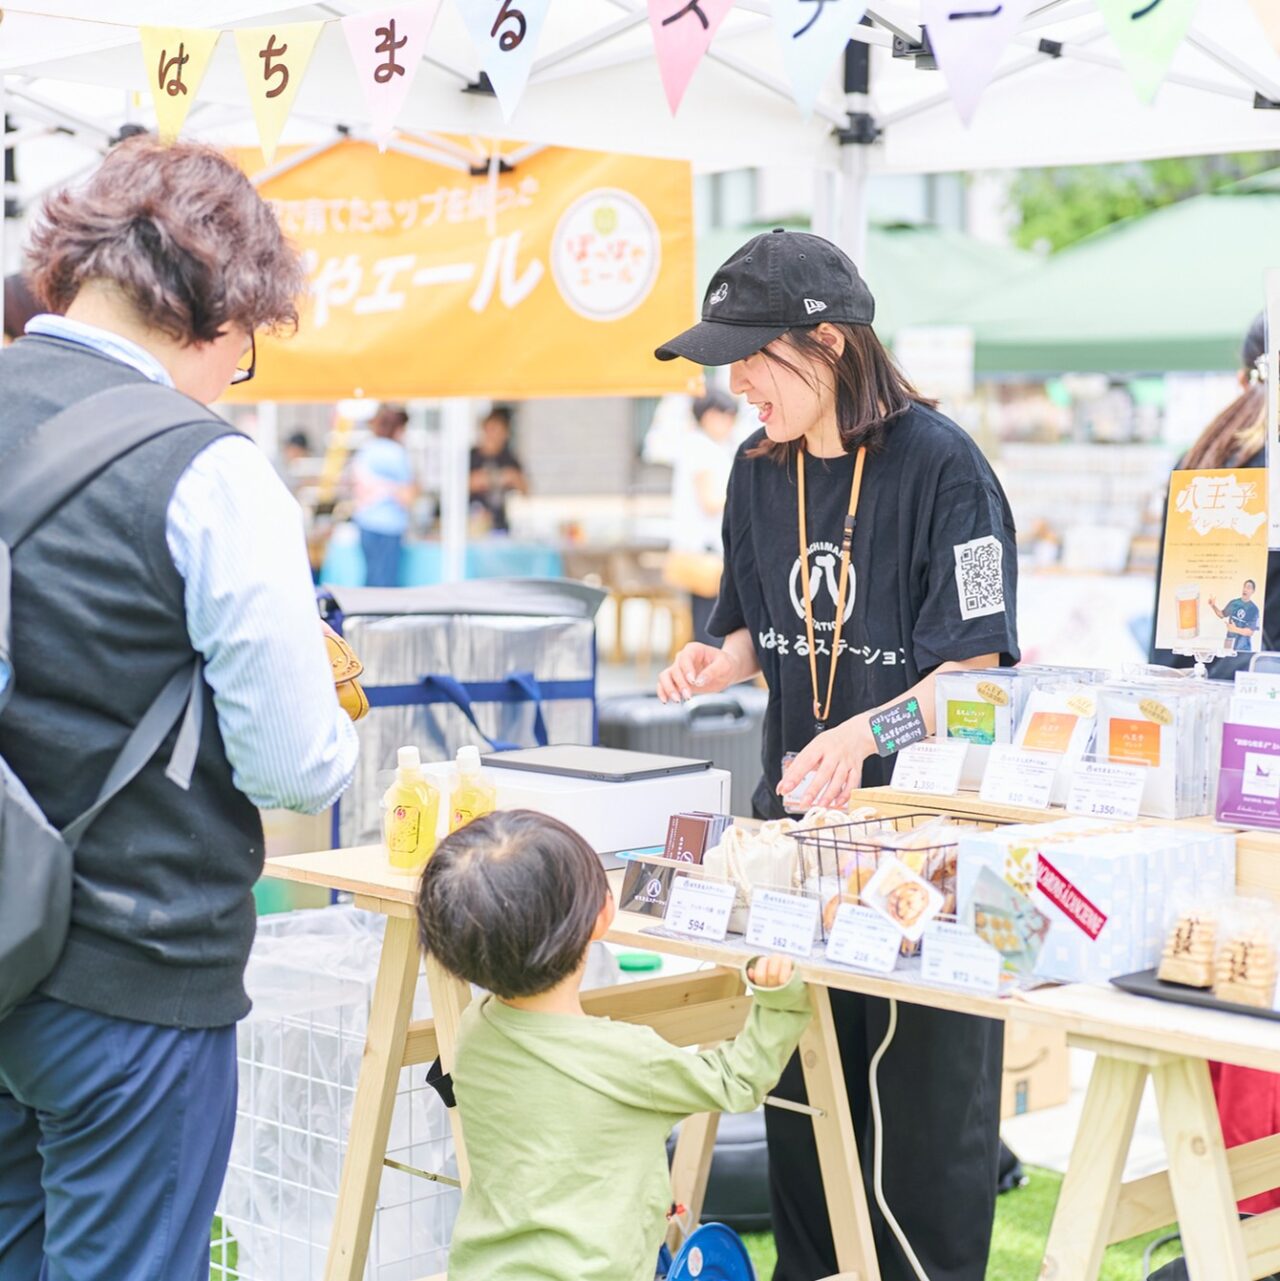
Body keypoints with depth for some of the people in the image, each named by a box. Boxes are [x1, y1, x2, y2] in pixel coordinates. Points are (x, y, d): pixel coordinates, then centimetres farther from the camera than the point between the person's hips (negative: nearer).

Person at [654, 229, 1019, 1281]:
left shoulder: (940, 464, -15)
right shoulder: (760, 470, 6)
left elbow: (975, 665, -17)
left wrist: (862, 736, -31)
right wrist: (718, 663, -5)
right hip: (796, 805, 6)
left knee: (929, 1088, 2)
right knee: (799, 1072, 12)